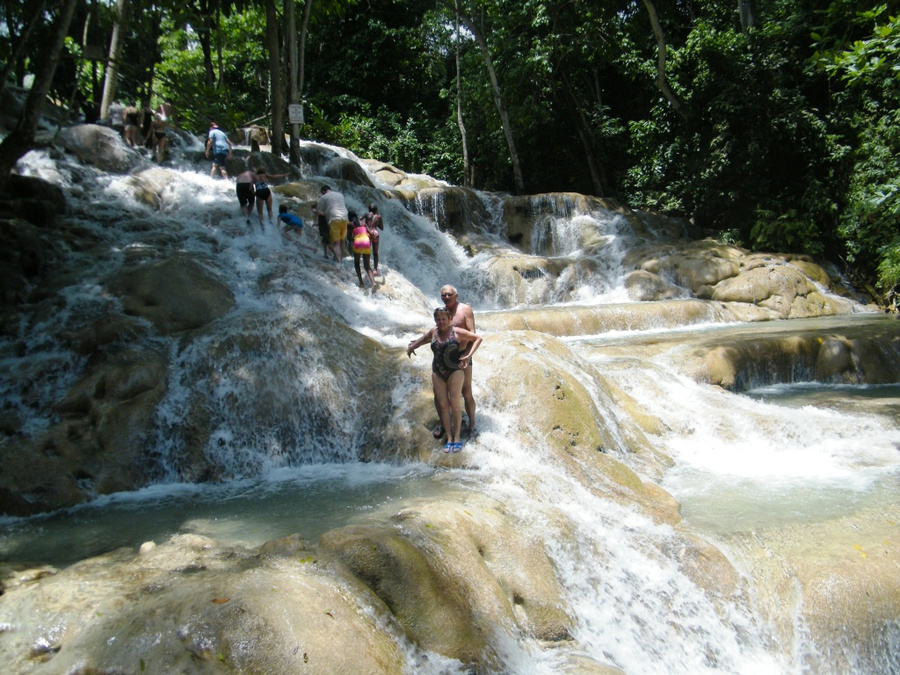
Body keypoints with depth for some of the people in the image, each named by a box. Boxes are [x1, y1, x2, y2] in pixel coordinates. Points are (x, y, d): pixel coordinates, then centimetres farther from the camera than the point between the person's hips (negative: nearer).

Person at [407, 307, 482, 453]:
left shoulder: (457, 332, -10)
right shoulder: (433, 332, 5)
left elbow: (478, 338, -5)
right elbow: (425, 338, 29)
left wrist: (469, 355, -11)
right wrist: (413, 346, 31)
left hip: (455, 371, -4)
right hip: (437, 373, 4)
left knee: (454, 404, -7)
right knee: (443, 405, 2)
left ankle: (457, 438, 4)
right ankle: (449, 438, 8)